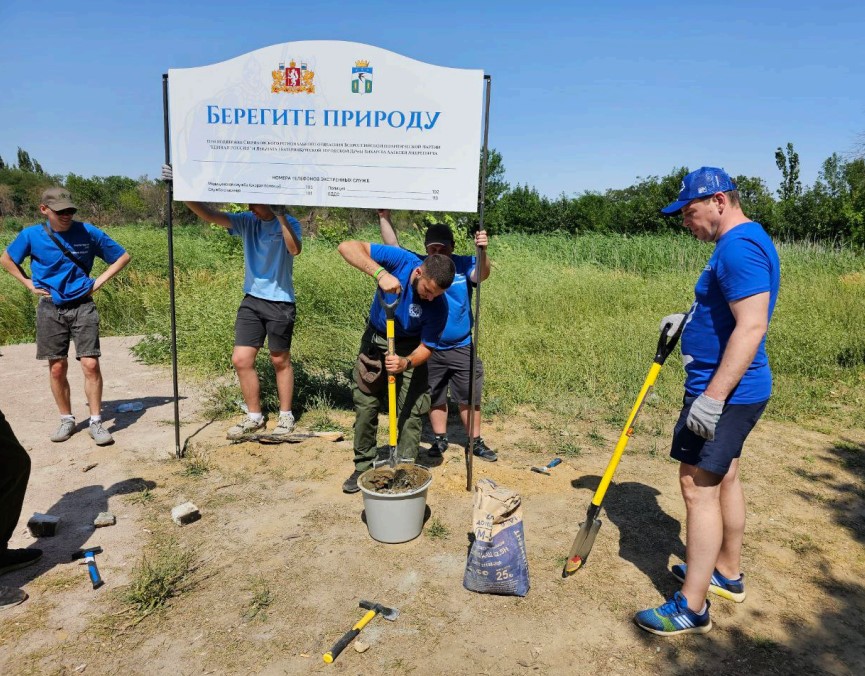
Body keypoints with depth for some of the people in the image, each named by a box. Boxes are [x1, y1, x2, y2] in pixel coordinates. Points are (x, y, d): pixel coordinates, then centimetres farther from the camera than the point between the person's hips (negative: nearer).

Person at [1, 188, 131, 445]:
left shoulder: (88, 232, -4)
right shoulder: (31, 235, -1)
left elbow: (122, 257, 6)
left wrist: (99, 281, -1)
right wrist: (30, 284, 5)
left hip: (82, 306, -1)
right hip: (50, 309, 1)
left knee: (91, 364, -9)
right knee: (57, 368, 5)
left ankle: (96, 422, 0)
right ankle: (67, 420, 20)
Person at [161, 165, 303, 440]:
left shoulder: (288, 223, -8)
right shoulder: (247, 221, 3)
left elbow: (294, 249, -27)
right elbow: (210, 215, -5)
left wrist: (280, 215, -31)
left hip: (280, 302, -4)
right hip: (251, 300, 5)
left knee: (280, 361, 7)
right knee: (241, 360, 2)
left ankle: (286, 416, 24)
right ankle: (254, 417, 19)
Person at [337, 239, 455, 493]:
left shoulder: (438, 307, -27)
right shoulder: (401, 260, -28)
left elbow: (426, 347, -17)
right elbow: (347, 247, -34)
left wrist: (407, 363, -39)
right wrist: (380, 273, -48)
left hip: (409, 349, -1)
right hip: (374, 340, 2)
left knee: (410, 412, -4)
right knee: (365, 406, 8)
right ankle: (364, 466, 22)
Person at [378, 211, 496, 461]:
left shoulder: (464, 265, -6)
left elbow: (482, 274, -24)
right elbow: (393, 246, -4)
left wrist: (482, 251, -43)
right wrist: (384, 217, -14)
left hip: (462, 348, -1)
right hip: (429, 349, 1)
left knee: (469, 397, 8)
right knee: (435, 397, 15)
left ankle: (475, 442, 24)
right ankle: (440, 439, 32)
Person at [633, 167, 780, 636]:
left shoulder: (739, 246, -20)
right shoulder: (742, 241, 14)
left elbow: (752, 325, -28)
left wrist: (712, 398, -29)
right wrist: (689, 318, 12)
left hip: (723, 394, -11)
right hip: (731, 390, 11)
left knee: (698, 487, -5)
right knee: (723, 478, 20)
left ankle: (691, 607, 6)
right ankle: (727, 573, 36)